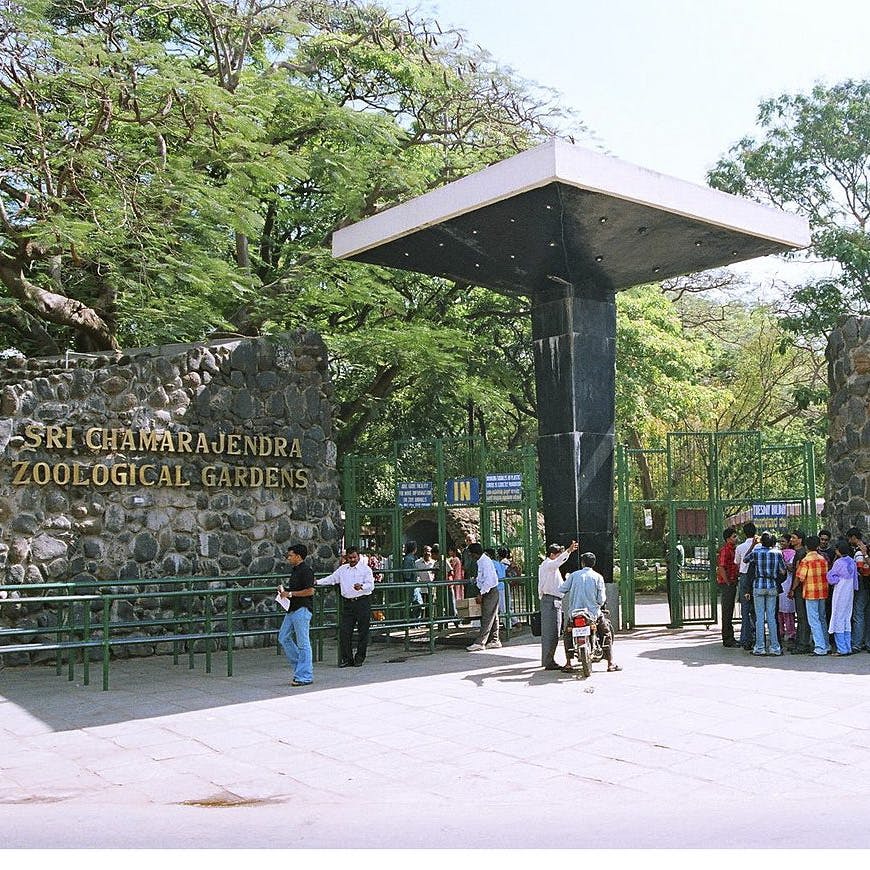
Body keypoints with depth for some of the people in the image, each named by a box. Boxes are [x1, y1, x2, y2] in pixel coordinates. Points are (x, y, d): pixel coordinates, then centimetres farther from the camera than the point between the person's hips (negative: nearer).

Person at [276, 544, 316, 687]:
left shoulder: (305, 570, -15)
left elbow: (310, 591, -22)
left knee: (303, 643, -5)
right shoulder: (293, 570, 15)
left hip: (302, 610, -10)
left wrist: (290, 593, -18)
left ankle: (305, 676, 1)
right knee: (283, 638, 13)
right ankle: (299, 666, 23)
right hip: (292, 609, 10)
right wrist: (283, 589, 7)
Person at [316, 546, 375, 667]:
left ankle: (359, 659, 10)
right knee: (344, 631, -1)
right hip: (347, 603, 4)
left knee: (362, 632, 1)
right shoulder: (342, 569, 15)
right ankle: (346, 658, 7)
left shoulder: (366, 569, 0)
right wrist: (317, 582, 14)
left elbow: (371, 585, -9)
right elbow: (331, 579, 23)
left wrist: (361, 587, -28)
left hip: (363, 602, -4)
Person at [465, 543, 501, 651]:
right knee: (492, 618, 13)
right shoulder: (481, 561, 11)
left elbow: (488, 580, -23)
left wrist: (481, 594, -22)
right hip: (486, 592, 10)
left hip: (489, 592, -10)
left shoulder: (485, 561, -18)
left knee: (487, 618, -9)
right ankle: (494, 641, 18)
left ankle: (480, 643, -11)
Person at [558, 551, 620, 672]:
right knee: (607, 633, 18)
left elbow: (561, 590, 0)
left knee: (568, 634, 23)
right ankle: (611, 663, 12)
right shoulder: (598, 577, -4)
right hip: (593, 613, -1)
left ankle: (568, 664, 16)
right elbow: (601, 599, -7)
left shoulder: (574, 575, -1)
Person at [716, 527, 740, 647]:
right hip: (726, 583, -10)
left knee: (729, 610, 14)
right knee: (727, 611, -6)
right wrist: (728, 582, -18)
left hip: (732, 583, 10)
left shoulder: (733, 548, 15)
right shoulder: (725, 549, -15)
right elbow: (721, 568, -21)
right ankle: (727, 639, -3)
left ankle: (730, 638, 21)